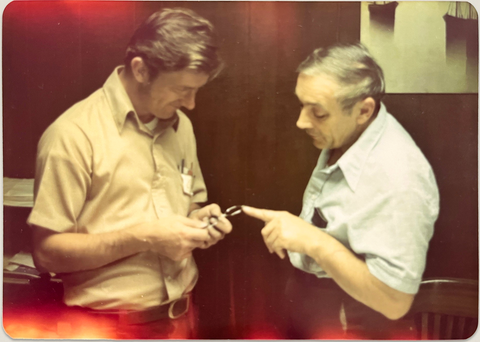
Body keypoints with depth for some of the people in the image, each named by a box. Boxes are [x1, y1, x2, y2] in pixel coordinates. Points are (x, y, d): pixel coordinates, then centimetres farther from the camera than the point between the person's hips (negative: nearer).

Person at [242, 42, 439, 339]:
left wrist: (313, 241, -30)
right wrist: (294, 229, 0)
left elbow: (394, 300, -28)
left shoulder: (398, 177, -31)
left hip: (346, 322, -7)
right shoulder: (341, 137, -5)